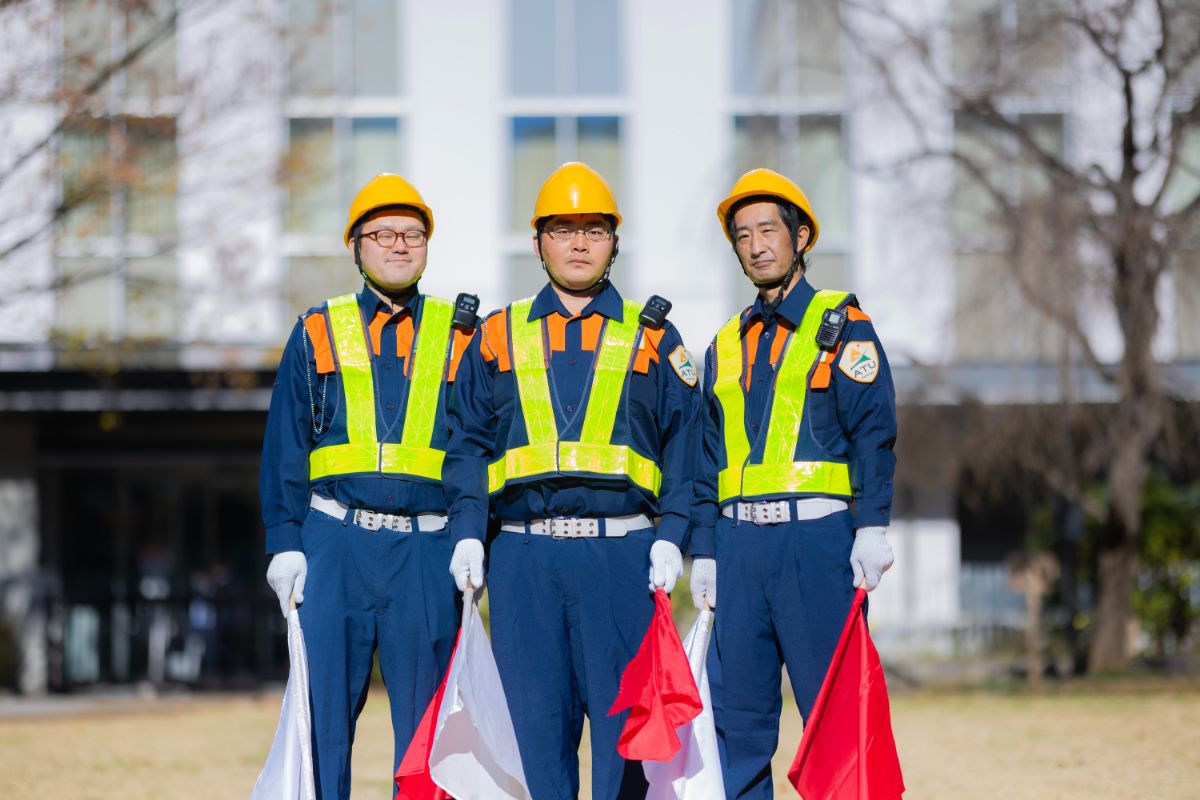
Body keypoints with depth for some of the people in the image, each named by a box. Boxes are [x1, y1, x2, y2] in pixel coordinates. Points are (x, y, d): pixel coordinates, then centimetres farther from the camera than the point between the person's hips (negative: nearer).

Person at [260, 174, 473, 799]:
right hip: (335, 542, 0)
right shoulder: (318, 334, 10)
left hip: (427, 548, 0)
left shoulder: (458, 337, 11)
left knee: (423, 716, 2)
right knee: (325, 707, 0)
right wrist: (285, 540, -1)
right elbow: (285, 447, 8)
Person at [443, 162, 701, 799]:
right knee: (533, 722, 2)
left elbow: (685, 442, 7)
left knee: (624, 721, -2)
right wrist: (468, 533, -1)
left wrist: (671, 535, -5)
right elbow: (468, 443, 11)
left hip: (622, 555, -1)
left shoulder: (652, 338, 11)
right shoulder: (498, 337, 14)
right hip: (523, 556, 1)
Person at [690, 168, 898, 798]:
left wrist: (871, 527, -14)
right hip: (740, 539, 5)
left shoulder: (842, 324, 4)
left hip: (817, 534, -5)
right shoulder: (726, 345, 20)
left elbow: (873, 430, -4)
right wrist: (704, 550, 13)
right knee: (735, 708, 4)